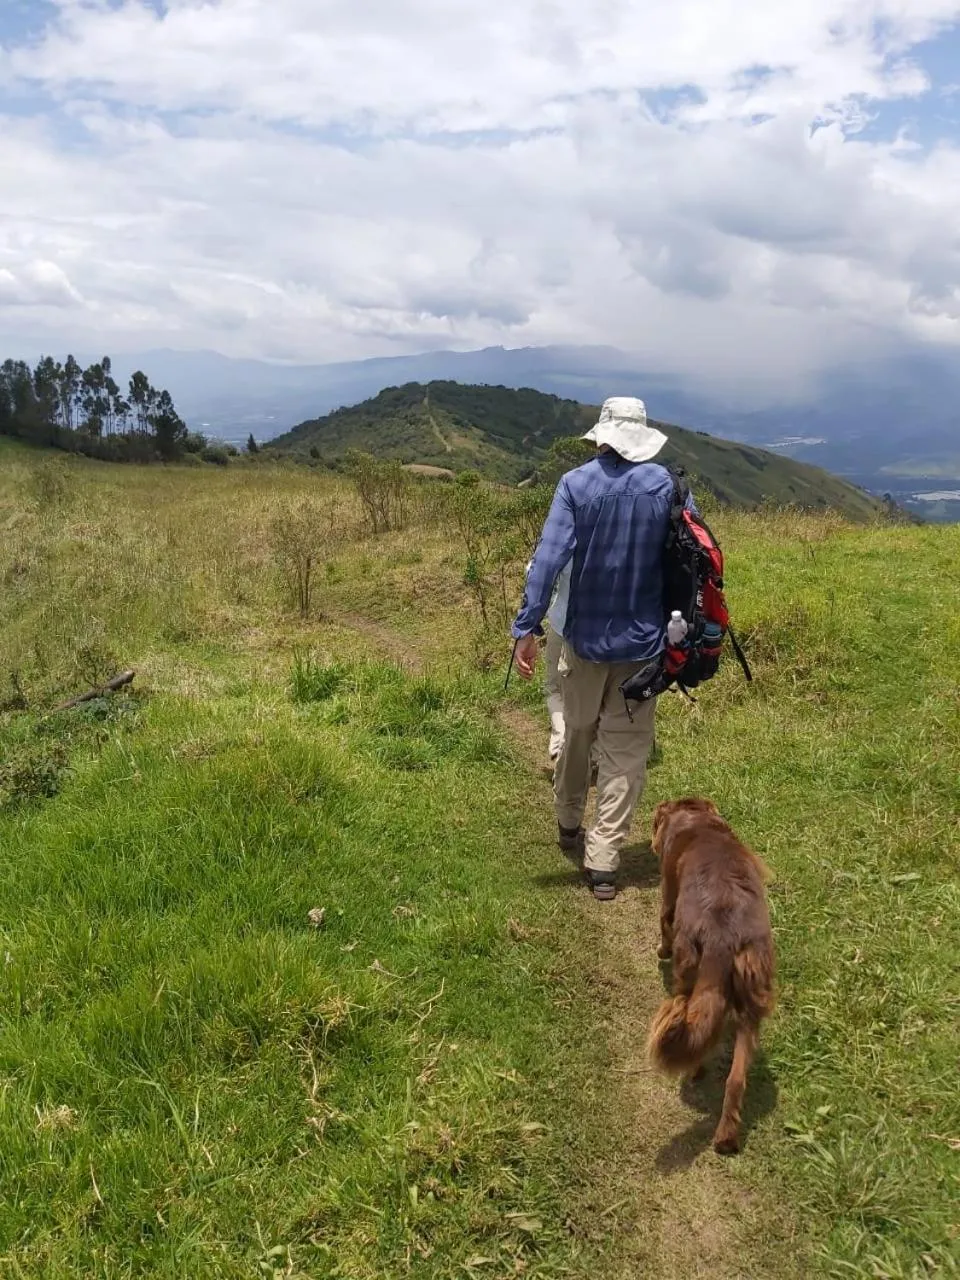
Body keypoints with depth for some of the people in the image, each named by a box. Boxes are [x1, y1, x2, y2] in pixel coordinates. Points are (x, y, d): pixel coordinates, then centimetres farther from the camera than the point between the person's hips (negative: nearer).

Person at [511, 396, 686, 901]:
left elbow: (548, 557, -19)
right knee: (625, 752, 7)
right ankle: (603, 861, 6)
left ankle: (569, 825, 39)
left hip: (585, 637, 0)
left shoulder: (575, 484, -9)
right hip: (643, 641, 0)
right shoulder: (665, 484, -4)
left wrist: (527, 626, -19)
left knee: (577, 733, 20)